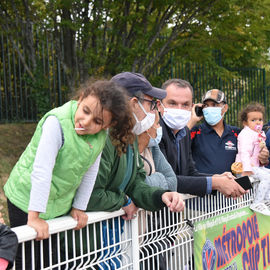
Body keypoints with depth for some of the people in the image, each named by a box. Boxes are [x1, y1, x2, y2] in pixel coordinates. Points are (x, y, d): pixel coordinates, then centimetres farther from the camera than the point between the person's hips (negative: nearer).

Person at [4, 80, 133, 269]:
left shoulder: (102, 133, -10)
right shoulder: (57, 122, -30)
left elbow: (90, 171, 0)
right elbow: (41, 170, -30)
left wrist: (79, 207, 4)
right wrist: (34, 216, -27)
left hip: (60, 206, 6)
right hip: (28, 200, -6)